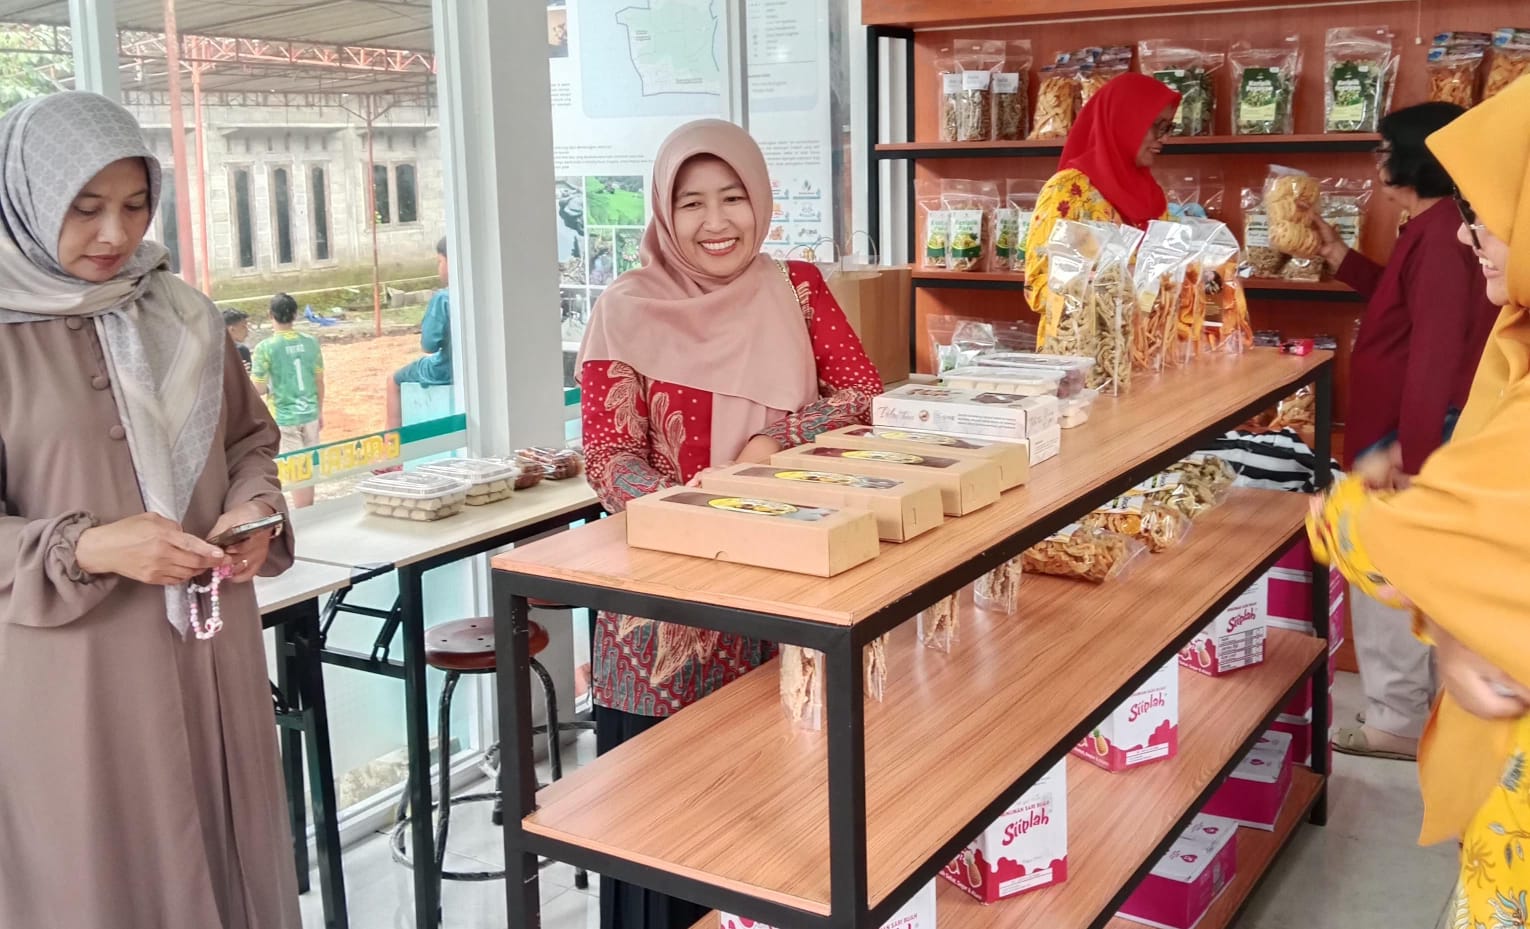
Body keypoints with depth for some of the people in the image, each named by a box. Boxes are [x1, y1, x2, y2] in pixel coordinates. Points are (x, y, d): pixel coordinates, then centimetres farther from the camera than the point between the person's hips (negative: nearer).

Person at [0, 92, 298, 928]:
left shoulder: (183, 317, 5)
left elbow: (249, 441, 15)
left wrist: (254, 510, -6)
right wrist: (91, 549, -23)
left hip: (207, 651, 4)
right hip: (72, 675, -4)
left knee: (227, 855, 14)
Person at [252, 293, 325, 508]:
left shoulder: (265, 348, -13)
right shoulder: (310, 342, -1)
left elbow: (258, 389, -11)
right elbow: (319, 382, 6)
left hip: (284, 417, -4)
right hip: (309, 414, 4)